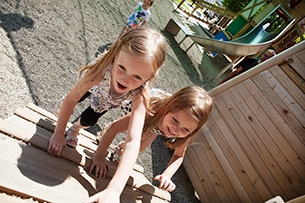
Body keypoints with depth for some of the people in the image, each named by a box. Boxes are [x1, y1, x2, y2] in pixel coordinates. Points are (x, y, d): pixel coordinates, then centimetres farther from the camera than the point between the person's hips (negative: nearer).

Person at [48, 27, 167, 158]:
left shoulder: (140, 94, -46)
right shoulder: (102, 69, -47)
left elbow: (133, 139, -51)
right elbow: (71, 99, -33)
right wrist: (59, 133, -26)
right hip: (94, 84, 0)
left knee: (88, 120, 5)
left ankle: (75, 128, 41)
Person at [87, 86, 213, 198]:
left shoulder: (185, 133, -38)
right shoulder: (152, 109, -48)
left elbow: (179, 155, -21)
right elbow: (114, 127, -40)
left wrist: (166, 175, -37)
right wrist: (99, 156, -40)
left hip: (159, 122, 2)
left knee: (138, 148, 3)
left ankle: (124, 146, 35)